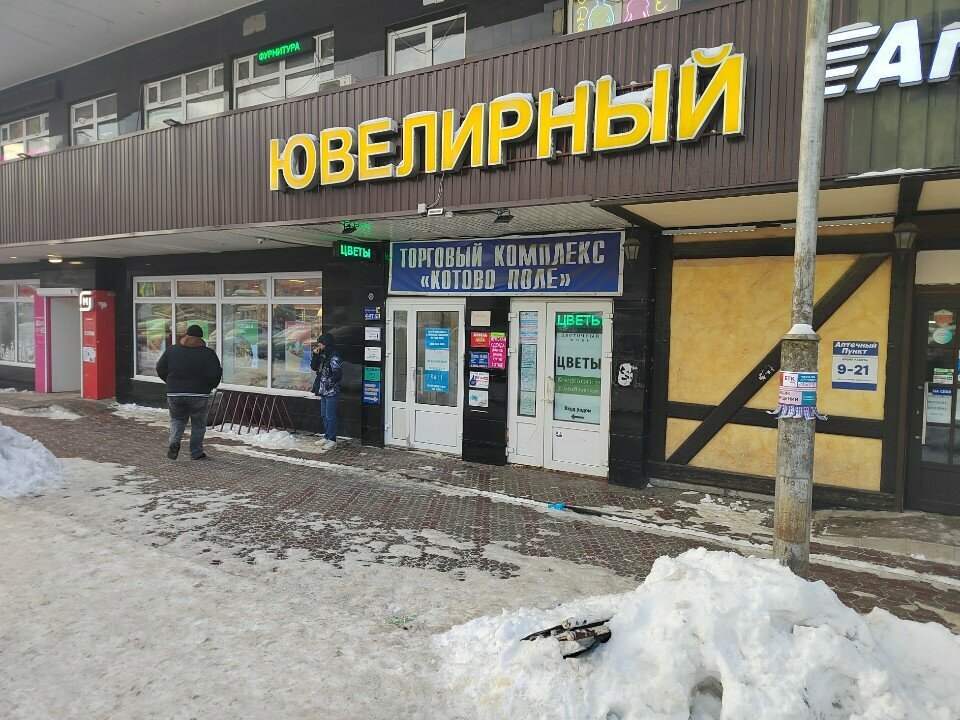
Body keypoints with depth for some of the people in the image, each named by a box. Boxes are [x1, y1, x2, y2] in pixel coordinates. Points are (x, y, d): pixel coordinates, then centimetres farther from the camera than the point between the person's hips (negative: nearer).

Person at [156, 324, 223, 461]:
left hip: (174, 394, 2)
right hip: (199, 394, -2)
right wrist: (210, 386, 10)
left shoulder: (171, 351, 5)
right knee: (198, 423, 11)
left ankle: (174, 441, -4)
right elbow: (216, 374, -9)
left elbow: (160, 369, 9)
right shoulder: (208, 353, -4)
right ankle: (196, 453, 14)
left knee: (176, 419, 20)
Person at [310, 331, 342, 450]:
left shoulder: (334, 357, -16)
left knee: (330, 417, -4)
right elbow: (314, 367, 14)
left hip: (331, 392, -9)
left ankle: (332, 440, 4)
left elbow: (337, 375, -20)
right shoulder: (323, 355, 11)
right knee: (324, 415, 17)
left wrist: (328, 384, -18)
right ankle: (326, 437, 28)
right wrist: (315, 355, 2)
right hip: (323, 391, 9)